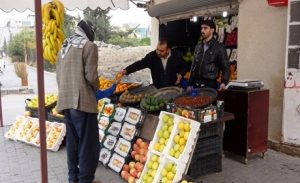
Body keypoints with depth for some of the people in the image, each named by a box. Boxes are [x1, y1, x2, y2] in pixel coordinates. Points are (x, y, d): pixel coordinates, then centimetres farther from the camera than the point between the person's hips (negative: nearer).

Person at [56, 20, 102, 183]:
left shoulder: (63, 48, 19)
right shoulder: (89, 46, -6)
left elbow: (59, 76, 17)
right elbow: (91, 76, -13)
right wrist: (97, 88, 6)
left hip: (65, 101, 8)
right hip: (82, 101, -8)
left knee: (72, 142, 17)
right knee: (88, 144, 0)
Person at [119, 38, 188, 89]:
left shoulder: (176, 56, -8)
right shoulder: (152, 56, -9)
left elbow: (184, 67, 9)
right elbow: (140, 64, -18)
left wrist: (180, 75, -10)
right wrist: (126, 70, -31)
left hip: (173, 89, -1)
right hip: (157, 89, 1)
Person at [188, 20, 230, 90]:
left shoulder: (219, 47, -4)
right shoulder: (198, 47, 12)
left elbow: (225, 67, -5)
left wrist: (223, 82, -22)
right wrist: (190, 84, 13)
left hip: (210, 85, -5)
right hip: (196, 84, 5)